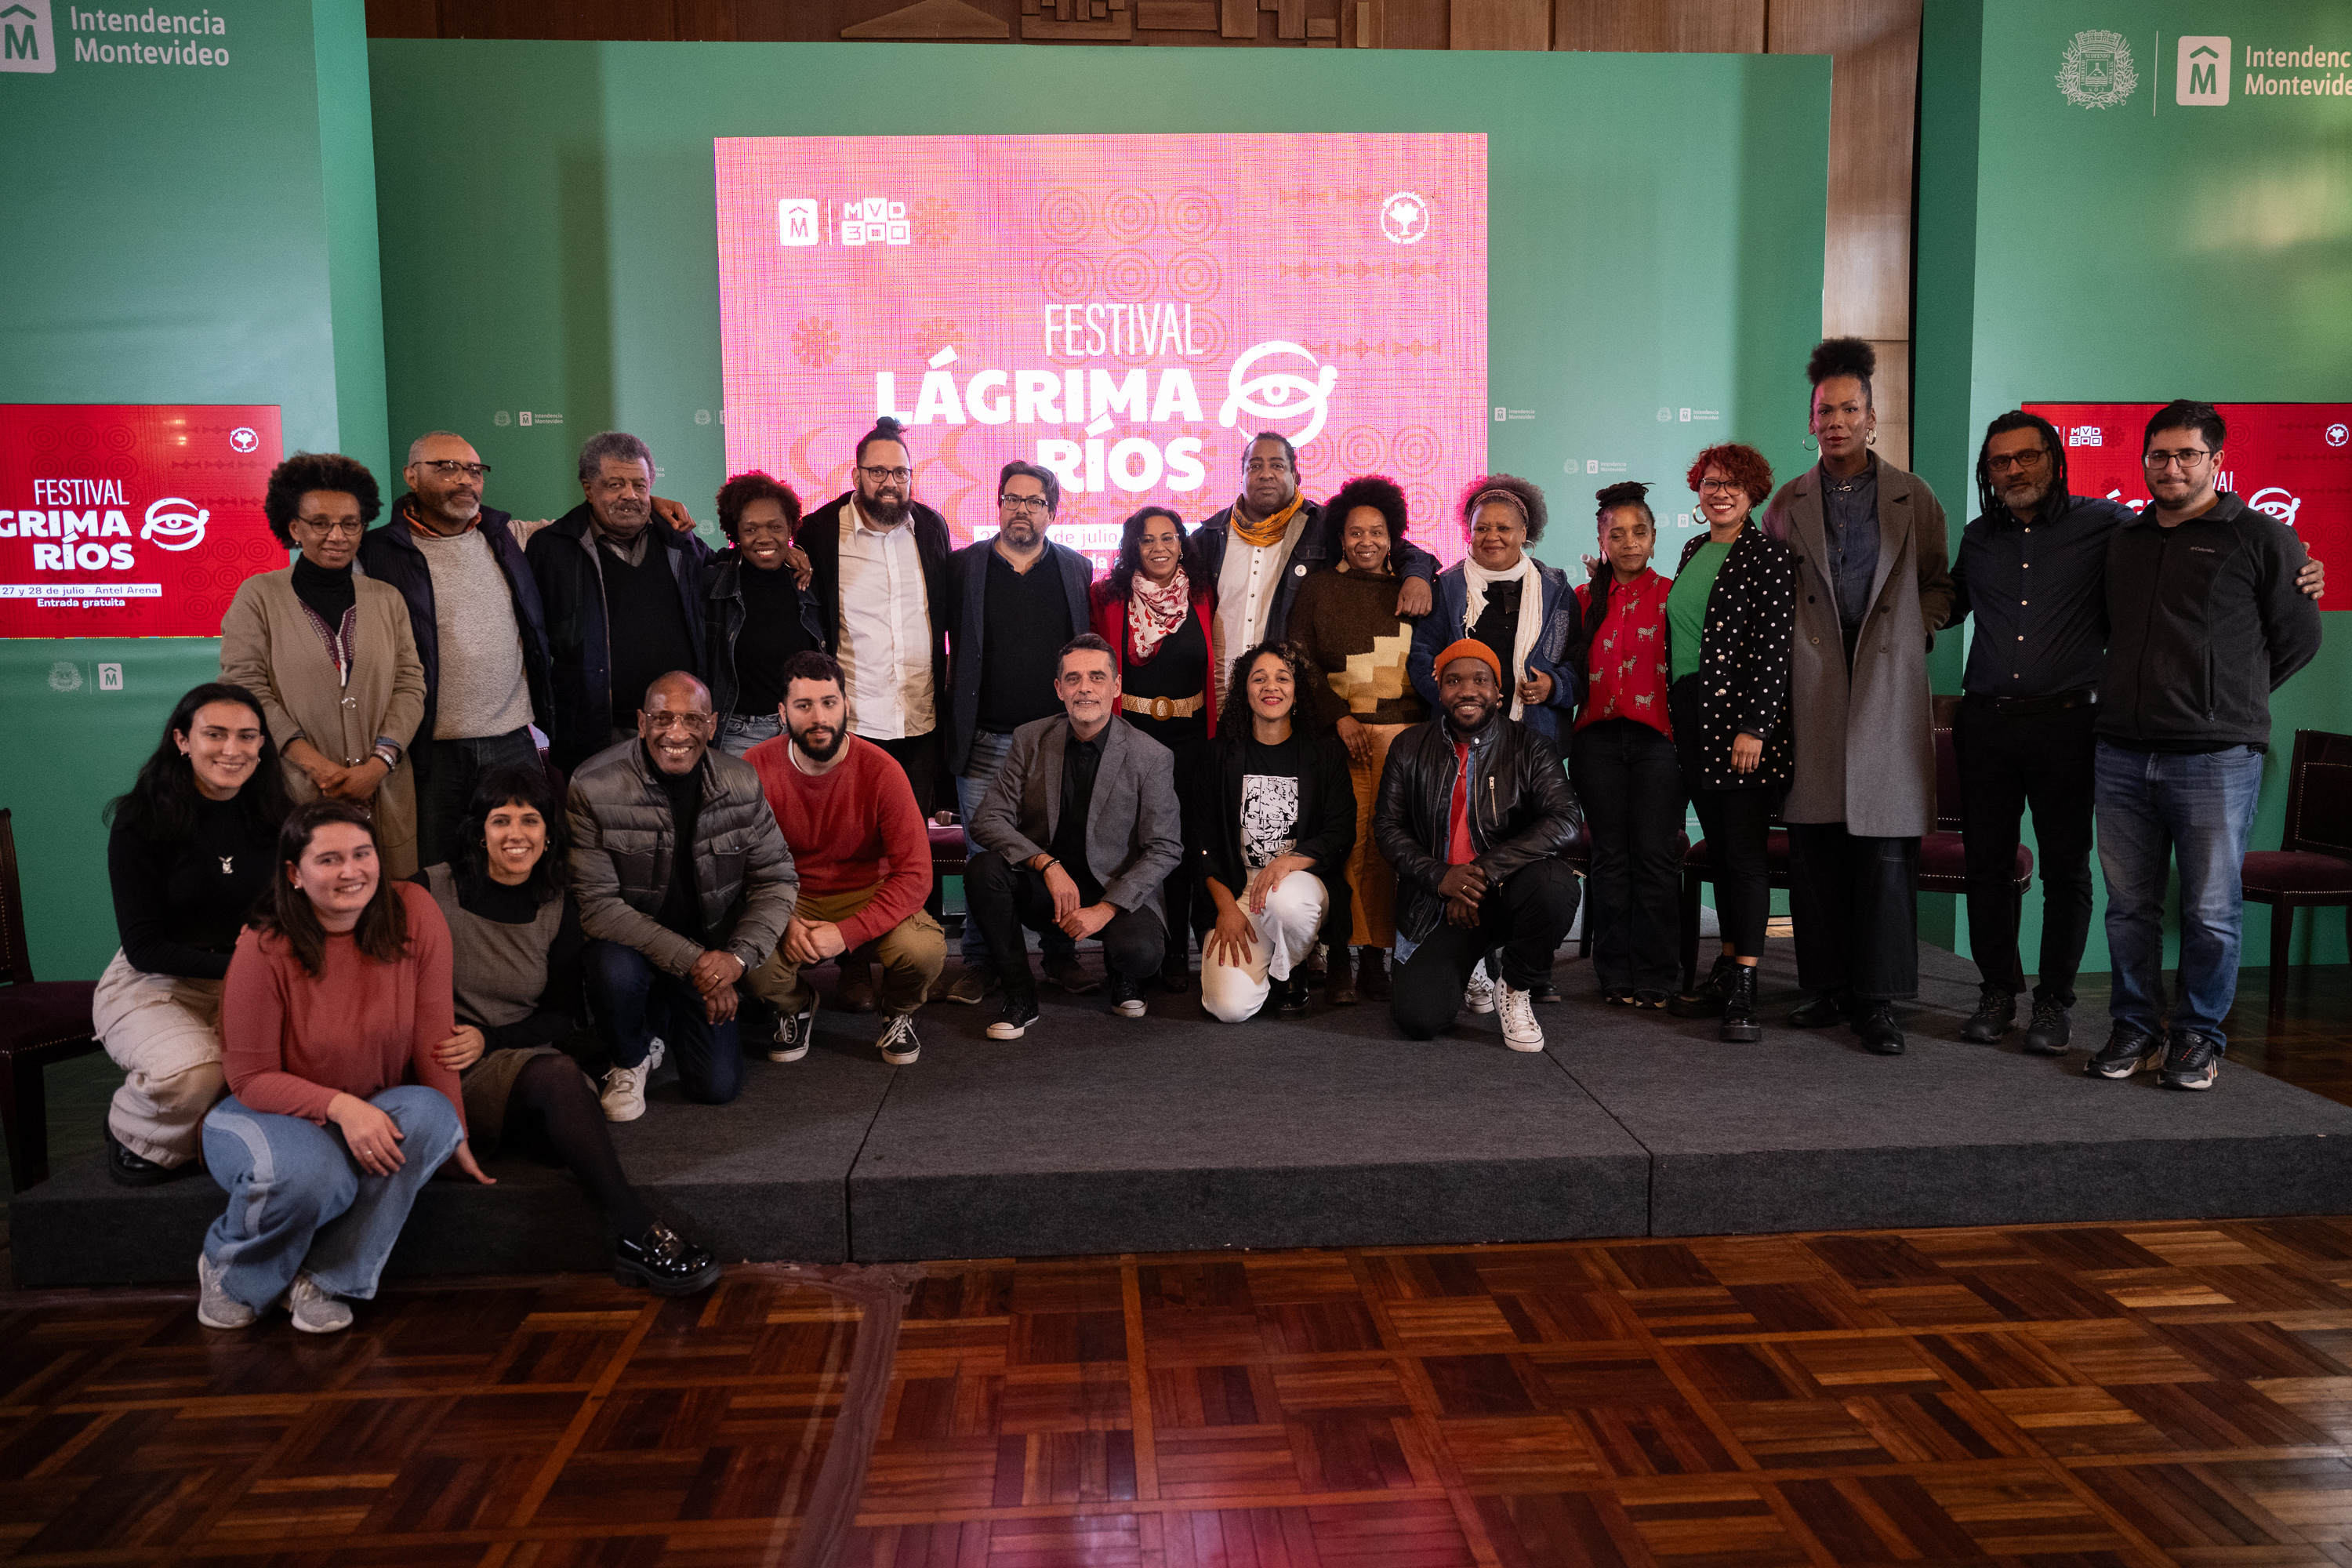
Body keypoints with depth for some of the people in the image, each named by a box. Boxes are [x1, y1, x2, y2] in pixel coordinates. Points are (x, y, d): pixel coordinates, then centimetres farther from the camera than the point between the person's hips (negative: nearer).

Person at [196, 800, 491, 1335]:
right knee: (314, 1175, -35)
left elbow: (433, 1035, -10)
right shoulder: (264, 949, -18)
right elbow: (251, 1078, -13)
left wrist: (456, 1135, -8)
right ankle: (228, 1271, 0)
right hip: (269, 1113, -3)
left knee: (430, 1114, -31)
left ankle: (323, 1280, -15)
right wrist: (340, 1105, -29)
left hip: (376, 1113, 3)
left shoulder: (414, 913, -13)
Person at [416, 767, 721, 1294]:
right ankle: (640, 1232, -43)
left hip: (526, 1058, 4)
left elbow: (561, 1014, 7)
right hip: (452, 1073, -3)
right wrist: (446, 1039, -14)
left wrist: (488, 1039, -11)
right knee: (557, 1073, -35)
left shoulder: (558, 910, 8)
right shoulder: (433, 890, 1)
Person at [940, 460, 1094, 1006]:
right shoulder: (964, 566, 5)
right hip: (985, 741, -1)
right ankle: (980, 961, 16)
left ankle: (1061, 956, 19)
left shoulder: (1077, 569, 8)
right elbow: (945, 640, 5)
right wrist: (953, 726, -3)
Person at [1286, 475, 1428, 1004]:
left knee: (1390, 844, -3)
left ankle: (1375, 956, 4)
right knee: (1344, 842, -8)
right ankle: (1340, 958, -1)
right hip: (1339, 731, -1)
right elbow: (1301, 661, 4)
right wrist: (1339, 717, -5)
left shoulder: (1410, 591, 16)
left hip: (1402, 735, 2)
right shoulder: (1318, 587, 11)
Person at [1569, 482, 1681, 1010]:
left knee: (1656, 856, -4)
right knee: (1610, 856, 5)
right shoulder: (1584, 600, 14)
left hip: (1657, 737, -2)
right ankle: (1616, 974, 12)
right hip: (1598, 738, 2)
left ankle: (1655, 976, 5)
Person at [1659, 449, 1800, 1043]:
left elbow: (1774, 647, -13)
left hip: (1744, 724, -7)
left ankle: (1743, 992, -4)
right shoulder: (1694, 552, 15)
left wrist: (1754, 727, -18)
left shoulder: (1768, 555, -7)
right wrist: (1676, 715, 17)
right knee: (1718, 848, 11)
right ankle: (1725, 969, 19)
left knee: (1744, 850, -6)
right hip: (1693, 719, 7)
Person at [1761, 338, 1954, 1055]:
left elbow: (1939, 585, 14)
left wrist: (1915, 631, -2)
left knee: (1886, 850, -3)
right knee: (1815, 850, 3)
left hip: (1888, 692, -1)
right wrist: (1794, 642, 3)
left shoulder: (1913, 498, 8)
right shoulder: (1789, 503, 11)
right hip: (1812, 693, 2)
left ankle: (1879, 1001, 4)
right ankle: (1829, 988, 13)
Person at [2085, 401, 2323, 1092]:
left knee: (2211, 910, 1)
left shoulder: (2261, 537, 2)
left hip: (2217, 757, -4)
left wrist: (2230, 698, 11)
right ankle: (2136, 1025, 20)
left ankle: (2199, 1035, 14)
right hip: (2122, 753, 4)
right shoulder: (2123, 540, 15)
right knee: (2129, 905, 8)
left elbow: (2298, 637, 7)